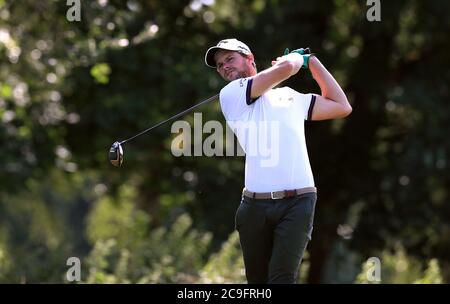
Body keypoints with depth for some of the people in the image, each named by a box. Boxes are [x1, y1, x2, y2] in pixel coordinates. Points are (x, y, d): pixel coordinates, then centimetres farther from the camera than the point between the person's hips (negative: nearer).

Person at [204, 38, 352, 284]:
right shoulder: (231, 95, 7)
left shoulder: (291, 97, 24)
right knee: (258, 280, 4)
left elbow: (341, 107, 27)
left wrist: (312, 62, 29)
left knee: (282, 278, -15)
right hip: (256, 205, -1)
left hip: (297, 202, 1)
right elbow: (284, 67, -3)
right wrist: (296, 58, 19)